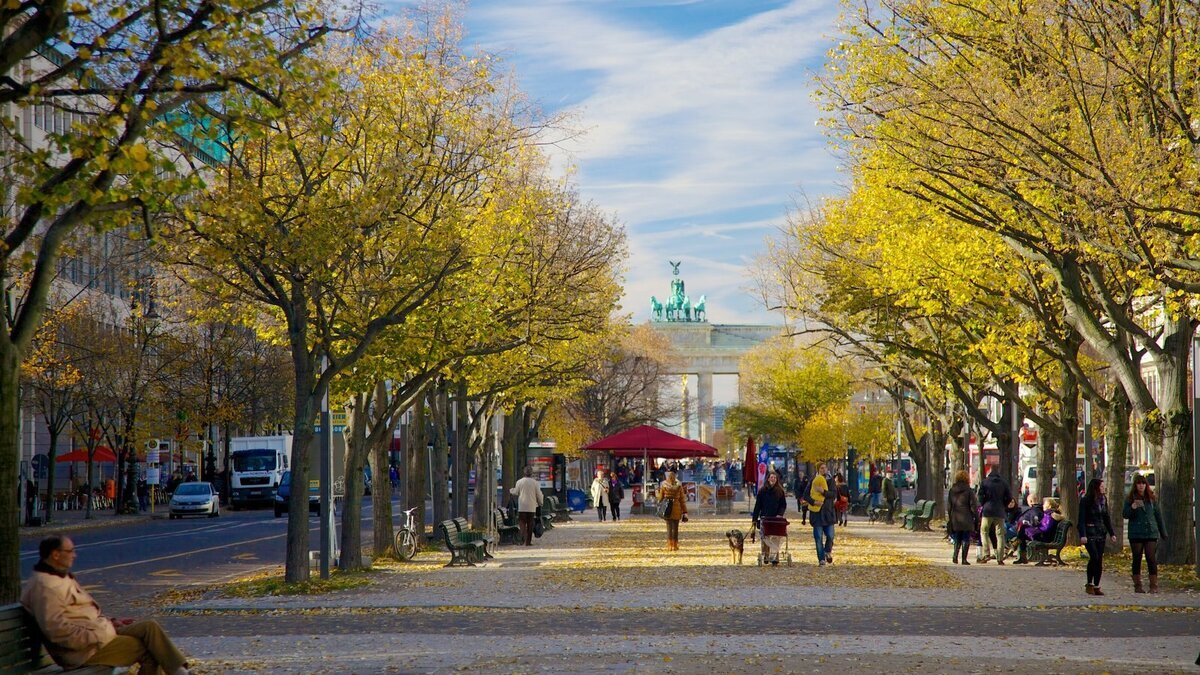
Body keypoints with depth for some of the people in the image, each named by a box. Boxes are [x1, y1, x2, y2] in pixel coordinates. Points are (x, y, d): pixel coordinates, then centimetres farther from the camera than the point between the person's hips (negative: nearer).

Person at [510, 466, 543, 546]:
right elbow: (539, 495, 1)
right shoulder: (535, 483, -2)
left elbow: (516, 493, 6)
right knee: (530, 524, 9)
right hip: (532, 507, 1)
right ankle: (528, 541, 11)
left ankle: (524, 536, -22)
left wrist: (511, 490, 29)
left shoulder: (519, 482, -4)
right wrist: (540, 503, 19)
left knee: (522, 522, 2)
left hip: (522, 507, -1)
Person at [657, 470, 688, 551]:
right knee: (675, 527, 8)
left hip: (667, 508, -1)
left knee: (669, 527, 5)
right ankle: (675, 545, 11)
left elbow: (660, 497, 1)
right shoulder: (679, 485, -2)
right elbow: (682, 499, 1)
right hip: (677, 507, 1)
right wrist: (684, 512, 4)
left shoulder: (663, 485, -5)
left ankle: (669, 545, 3)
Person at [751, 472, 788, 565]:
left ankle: (775, 558, -5)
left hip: (776, 519, -1)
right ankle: (765, 557, 8)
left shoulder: (780, 491, 6)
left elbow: (783, 505, 7)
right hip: (764, 518, 1)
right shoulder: (762, 491, 6)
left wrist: (780, 514, -11)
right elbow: (757, 506, 7)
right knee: (765, 538, -2)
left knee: (776, 539, -6)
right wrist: (754, 519, 4)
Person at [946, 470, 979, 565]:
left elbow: (948, 506, 10)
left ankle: (955, 555, -4)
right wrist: (976, 517, 2)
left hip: (954, 519, 4)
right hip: (966, 520, -4)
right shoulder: (969, 491, -8)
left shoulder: (952, 490, 6)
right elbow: (973, 506, -8)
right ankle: (964, 559, 1)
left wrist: (949, 518, 16)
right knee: (966, 540, 3)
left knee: (957, 539, 14)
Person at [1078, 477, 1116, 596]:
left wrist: (1111, 533, 11)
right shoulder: (1085, 501, -7)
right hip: (1089, 533, -6)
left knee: (1099, 560, 2)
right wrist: (1082, 535, -20)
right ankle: (1090, 584, -7)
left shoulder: (1103, 500, 11)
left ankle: (1096, 586, 6)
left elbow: (1107, 518, 17)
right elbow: (1081, 519, -11)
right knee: (1094, 557, -17)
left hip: (1100, 533, 6)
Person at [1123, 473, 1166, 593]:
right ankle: (1137, 586, 10)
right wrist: (1133, 507, -22)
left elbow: (1158, 515, 14)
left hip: (1151, 533, 1)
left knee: (1152, 559, -5)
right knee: (1137, 560, 3)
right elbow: (1125, 514, -4)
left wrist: (1163, 532, 15)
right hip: (1136, 534, -1)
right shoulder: (1130, 499, 3)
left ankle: (1154, 586, -2)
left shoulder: (1152, 498, 9)